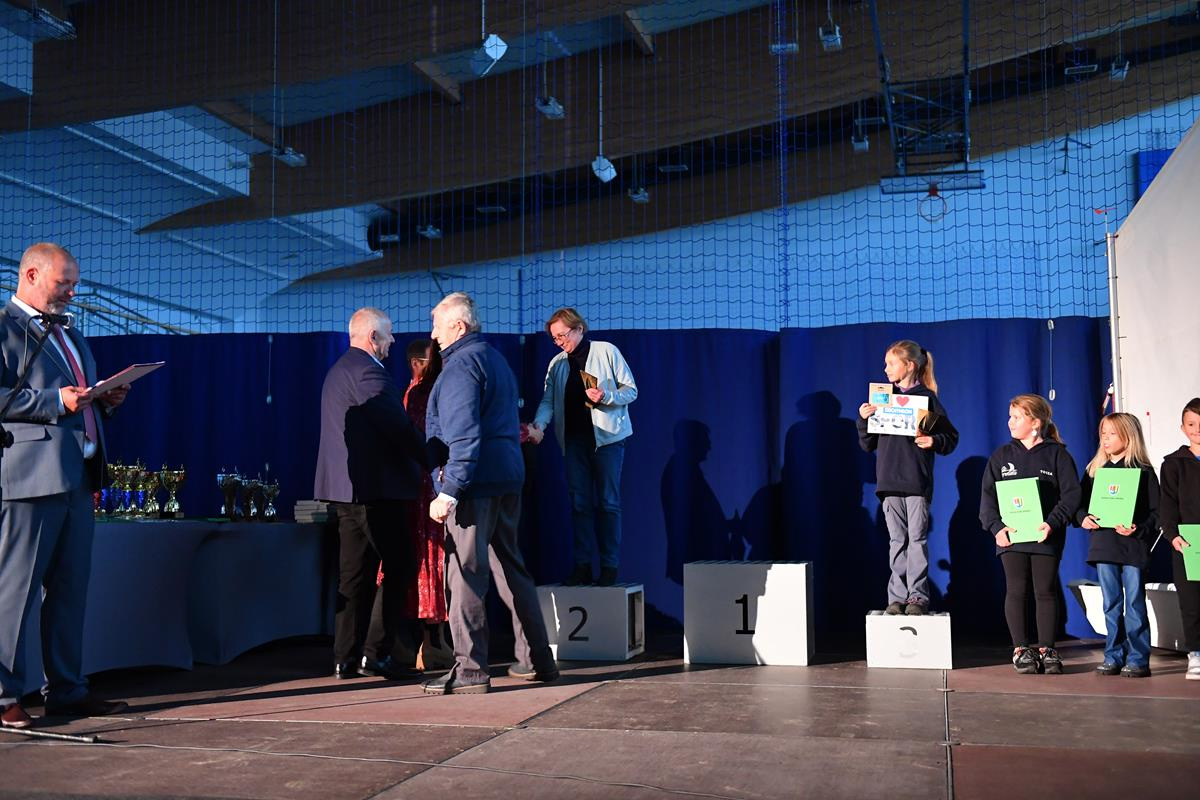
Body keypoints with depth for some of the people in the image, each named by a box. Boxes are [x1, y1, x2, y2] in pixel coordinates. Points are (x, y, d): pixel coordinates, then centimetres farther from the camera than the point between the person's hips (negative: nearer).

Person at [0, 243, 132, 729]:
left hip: (77, 478, 9)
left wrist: (104, 400, 10)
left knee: (71, 589, 11)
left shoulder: (69, 334, 25)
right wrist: (55, 402, -19)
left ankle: (66, 689, 18)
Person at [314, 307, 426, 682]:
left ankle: (347, 658, 13)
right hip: (376, 487, -10)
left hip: (347, 488, 10)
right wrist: (431, 461, -6)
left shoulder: (340, 369, 20)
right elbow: (399, 427, -18)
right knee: (399, 568, -2)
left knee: (354, 575, 11)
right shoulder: (368, 370, -13)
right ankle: (375, 653, -2)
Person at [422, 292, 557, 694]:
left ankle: (470, 668, -4)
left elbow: (464, 436, -19)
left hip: (476, 483, -10)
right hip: (508, 479, 10)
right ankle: (536, 659, 20)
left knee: (466, 572, -6)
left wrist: (449, 492, -21)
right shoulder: (496, 359, 21)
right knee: (510, 567, 15)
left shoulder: (462, 364, -9)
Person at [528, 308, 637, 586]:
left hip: (606, 436, -4)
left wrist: (606, 397, -19)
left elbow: (631, 390, -1)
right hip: (574, 438, 4)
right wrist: (538, 426, -17)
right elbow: (548, 400, 1)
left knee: (607, 502, 0)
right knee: (579, 503, 5)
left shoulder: (606, 351, -1)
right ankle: (583, 565, 9)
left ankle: (610, 565, 4)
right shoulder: (557, 363, 11)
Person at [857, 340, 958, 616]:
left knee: (917, 538, -2)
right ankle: (897, 596, 9)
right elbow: (868, 444, 14)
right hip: (889, 481, 4)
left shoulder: (927, 398, 1)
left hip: (917, 482, -4)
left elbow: (951, 438, 4)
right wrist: (863, 420, -2)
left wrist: (934, 441, -15)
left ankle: (918, 596, 3)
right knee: (896, 540, 6)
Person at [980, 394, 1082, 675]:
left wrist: (1053, 523, -16)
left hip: (1045, 536, -2)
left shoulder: (1057, 454, 2)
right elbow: (988, 495, 5)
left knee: (1045, 591, 4)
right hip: (1011, 535, 2)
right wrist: (996, 527, -9)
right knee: (1016, 591, 2)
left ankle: (1046, 649, 12)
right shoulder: (1001, 455, 9)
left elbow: (1072, 493, -4)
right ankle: (1021, 649, 10)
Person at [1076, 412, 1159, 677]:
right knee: (1111, 604, 8)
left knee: (1135, 603, -1)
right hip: (1103, 545, 4)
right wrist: (1083, 518, -8)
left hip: (1133, 546, -4)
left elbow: (1156, 512, -4)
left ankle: (1138, 659, 5)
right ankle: (1113, 656, 15)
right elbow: (1080, 503, 12)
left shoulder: (1143, 471, -1)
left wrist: (1138, 529, -19)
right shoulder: (1094, 469, 11)